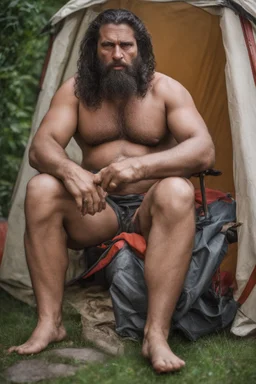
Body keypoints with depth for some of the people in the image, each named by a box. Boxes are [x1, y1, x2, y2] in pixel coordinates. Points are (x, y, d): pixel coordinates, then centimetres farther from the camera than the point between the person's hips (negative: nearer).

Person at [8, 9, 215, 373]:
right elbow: (41, 146, -10)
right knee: (41, 188, -27)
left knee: (177, 192, -36)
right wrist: (70, 171, -36)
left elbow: (203, 150, -18)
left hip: (149, 209, -1)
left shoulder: (166, 90, -4)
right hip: (96, 210, 2)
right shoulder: (75, 90, 2)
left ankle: (157, 334, -36)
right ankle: (50, 322, -23)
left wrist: (140, 166, -37)